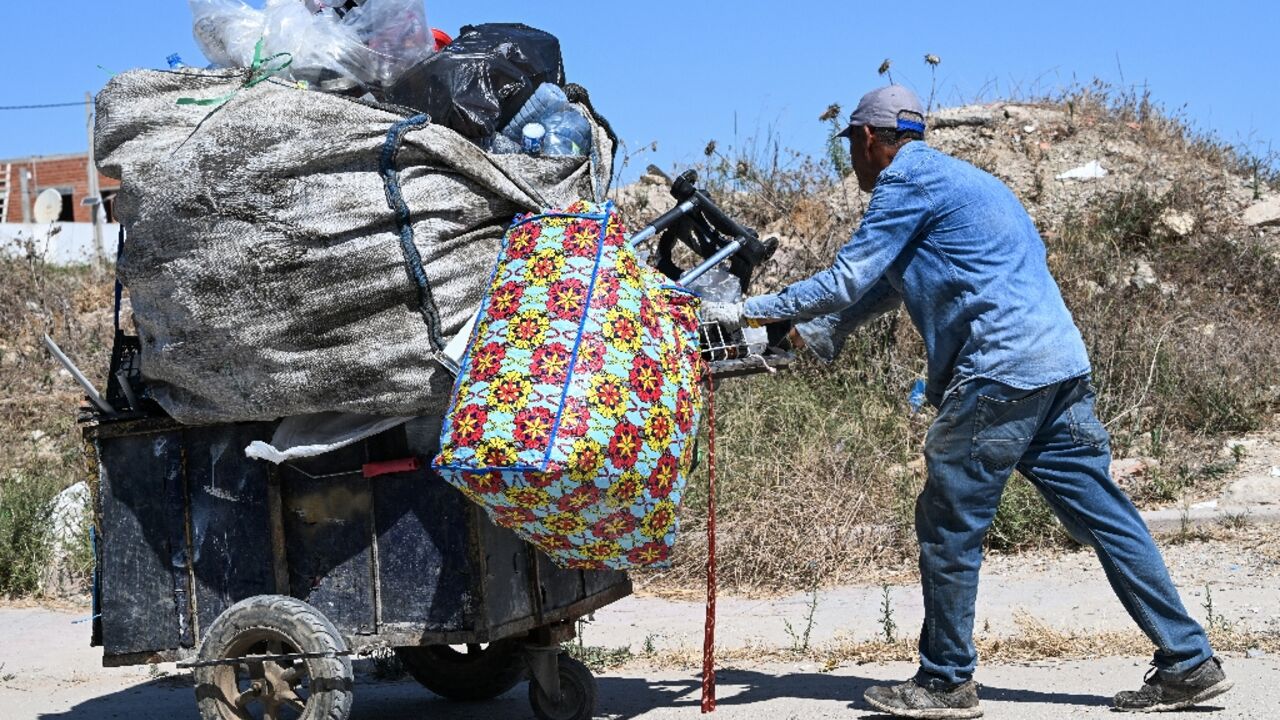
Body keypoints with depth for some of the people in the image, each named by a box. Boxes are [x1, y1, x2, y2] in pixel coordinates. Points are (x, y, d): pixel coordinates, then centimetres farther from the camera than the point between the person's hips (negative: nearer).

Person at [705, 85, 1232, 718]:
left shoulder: (907, 180, -3)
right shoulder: (949, 179, 27)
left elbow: (847, 281, -8)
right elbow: (882, 286, 31)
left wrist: (749, 310, 0)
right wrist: (810, 335, 30)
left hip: (999, 374, -9)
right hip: (1059, 366, 9)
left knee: (949, 527, 1)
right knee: (1103, 517, 9)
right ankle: (1187, 664, 10)